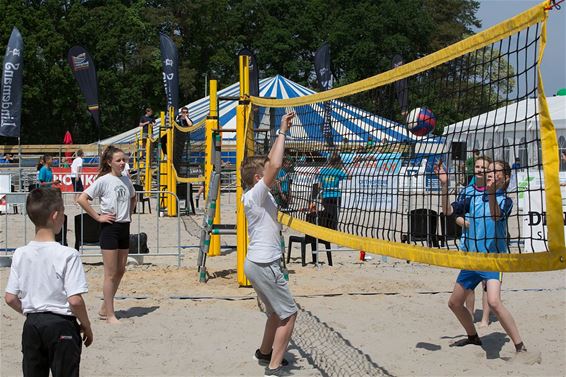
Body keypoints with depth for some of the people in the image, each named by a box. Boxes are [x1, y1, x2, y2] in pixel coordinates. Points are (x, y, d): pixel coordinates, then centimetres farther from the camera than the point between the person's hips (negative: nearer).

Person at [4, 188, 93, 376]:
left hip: (32, 325, 5)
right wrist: (86, 326, -2)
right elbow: (75, 300, -17)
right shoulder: (67, 255, -15)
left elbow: (10, 298, 2)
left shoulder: (20, 254, -1)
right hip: (61, 325, -5)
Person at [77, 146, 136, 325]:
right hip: (110, 228, -7)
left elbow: (133, 197, 29)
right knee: (111, 273, -4)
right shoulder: (104, 180, -11)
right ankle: (110, 314, 3)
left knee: (120, 271, 11)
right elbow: (82, 199, -17)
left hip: (124, 228, 7)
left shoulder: (126, 180, 9)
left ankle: (105, 309, 23)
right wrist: (98, 217, -14)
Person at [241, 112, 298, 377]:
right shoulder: (256, 194, -17)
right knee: (289, 315, -3)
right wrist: (282, 132, -22)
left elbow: (270, 163, 19)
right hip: (265, 265, -10)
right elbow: (275, 165, -31)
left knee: (277, 313, 23)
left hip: (257, 263, 10)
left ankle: (265, 353, 37)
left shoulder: (255, 194, 8)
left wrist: (282, 133, 16)